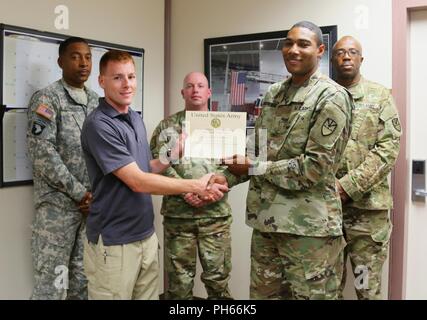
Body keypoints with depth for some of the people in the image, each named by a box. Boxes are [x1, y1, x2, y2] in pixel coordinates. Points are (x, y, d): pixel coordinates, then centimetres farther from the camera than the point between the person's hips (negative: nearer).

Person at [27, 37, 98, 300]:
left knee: (82, 278, 12)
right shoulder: (47, 98, -6)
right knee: (52, 280, -2)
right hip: (58, 203, -6)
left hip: (91, 202, 6)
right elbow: (42, 153, -15)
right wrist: (79, 192, -15)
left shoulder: (95, 101, 13)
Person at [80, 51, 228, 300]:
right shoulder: (99, 125, -18)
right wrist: (195, 186, -17)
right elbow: (137, 182, -21)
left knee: (149, 296, 16)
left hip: (146, 235, 7)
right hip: (114, 242, -7)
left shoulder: (137, 119, 9)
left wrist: (173, 154, 0)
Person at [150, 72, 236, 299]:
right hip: (177, 213, 0)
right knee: (179, 278, 9)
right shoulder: (167, 126, 6)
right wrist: (185, 190, -14)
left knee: (218, 276, 7)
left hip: (216, 213, 1)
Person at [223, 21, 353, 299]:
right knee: (263, 293, 17)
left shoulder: (331, 98, -10)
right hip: (266, 220, 7)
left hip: (309, 226, -7)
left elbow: (316, 167, -18)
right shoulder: (273, 93, 12)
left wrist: (254, 168, -15)